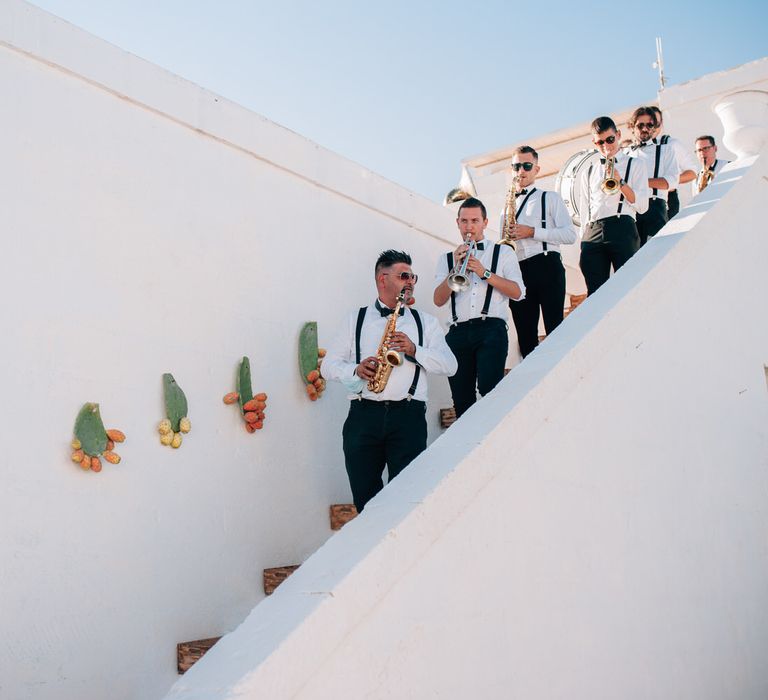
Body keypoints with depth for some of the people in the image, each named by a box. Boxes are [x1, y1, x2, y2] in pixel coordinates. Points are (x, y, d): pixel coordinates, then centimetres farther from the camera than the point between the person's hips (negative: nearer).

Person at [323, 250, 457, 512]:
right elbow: (328, 365, 11)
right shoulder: (356, 319, 16)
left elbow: (449, 365, 8)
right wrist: (355, 370, -9)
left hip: (408, 415, 0)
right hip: (363, 414, 1)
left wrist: (415, 350, -8)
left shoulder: (425, 321, 18)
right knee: (364, 495, 2)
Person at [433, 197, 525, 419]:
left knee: (489, 389, -22)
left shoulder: (503, 253, 16)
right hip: (458, 332, 3)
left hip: (491, 328, -3)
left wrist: (484, 272, -7)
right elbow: (438, 300, 7)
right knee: (461, 399, 0)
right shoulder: (447, 258, 21)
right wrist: (455, 269, -6)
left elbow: (517, 292, 2)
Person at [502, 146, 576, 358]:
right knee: (526, 336, 2)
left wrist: (532, 232, -9)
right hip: (517, 271, 4)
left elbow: (570, 234, -1)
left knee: (554, 328, -12)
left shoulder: (550, 198, 12)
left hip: (547, 266, -4)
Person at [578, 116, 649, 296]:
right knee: (595, 291, -5)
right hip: (592, 233, 3)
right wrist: (583, 240, 11)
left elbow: (642, 206, 3)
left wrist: (620, 181, -8)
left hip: (622, 229, -3)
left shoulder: (634, 164, 15)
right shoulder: (590, 172, 25)